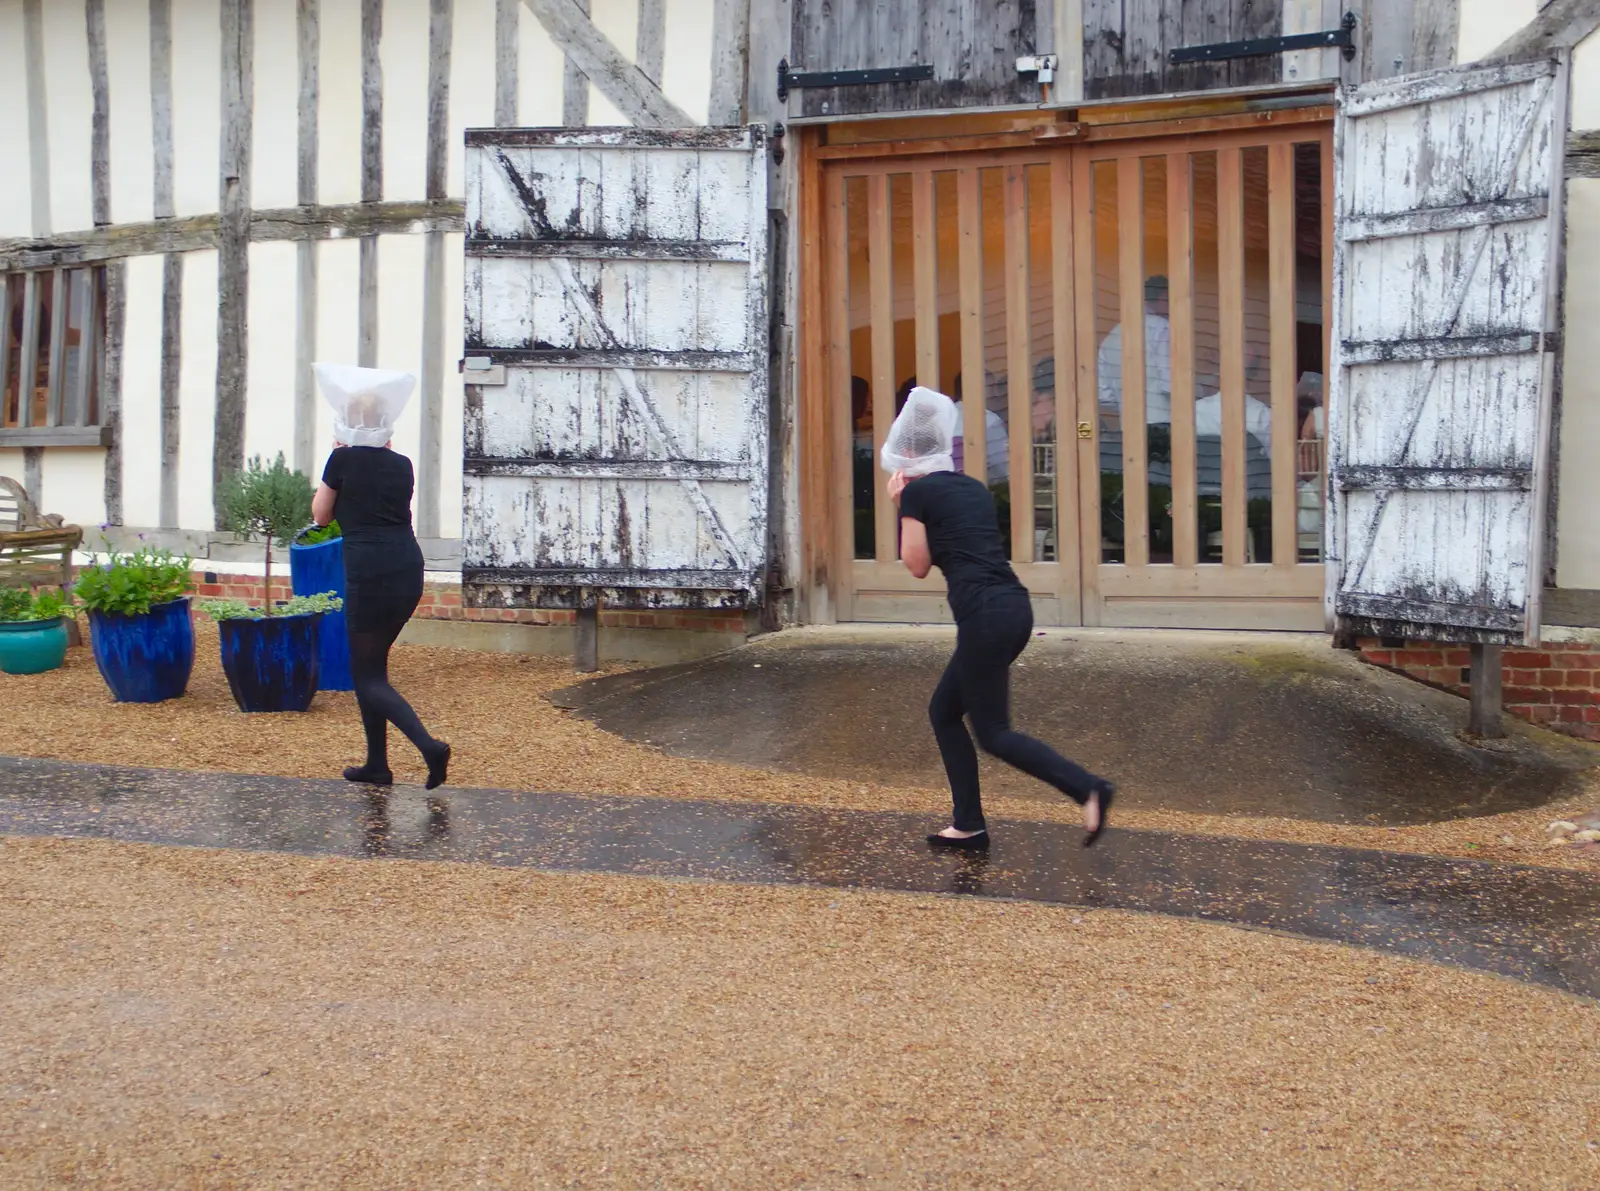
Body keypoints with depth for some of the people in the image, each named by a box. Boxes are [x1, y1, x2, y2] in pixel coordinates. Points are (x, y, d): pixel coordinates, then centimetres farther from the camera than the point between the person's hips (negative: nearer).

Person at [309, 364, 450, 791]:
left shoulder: (344, 458, -2)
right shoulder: (402, 464, 11)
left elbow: (321, 515, 9)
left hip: (369, 573, -6)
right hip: (408, 569, 6)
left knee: (369, 678, 1)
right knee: (370, 664, 20)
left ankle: (429, 745, -19)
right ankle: (376, 764, 22)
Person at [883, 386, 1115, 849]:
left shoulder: (917, 491, -1)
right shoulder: (972, 487, 20)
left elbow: (918, 565, 2)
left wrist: (900, 506, 9)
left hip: (984, 614, -8)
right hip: (1015, 606, 9)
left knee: (993, 731, 0)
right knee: (944, 711, 17)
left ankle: (1088, 788, -12)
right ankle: (969, 824, 18)